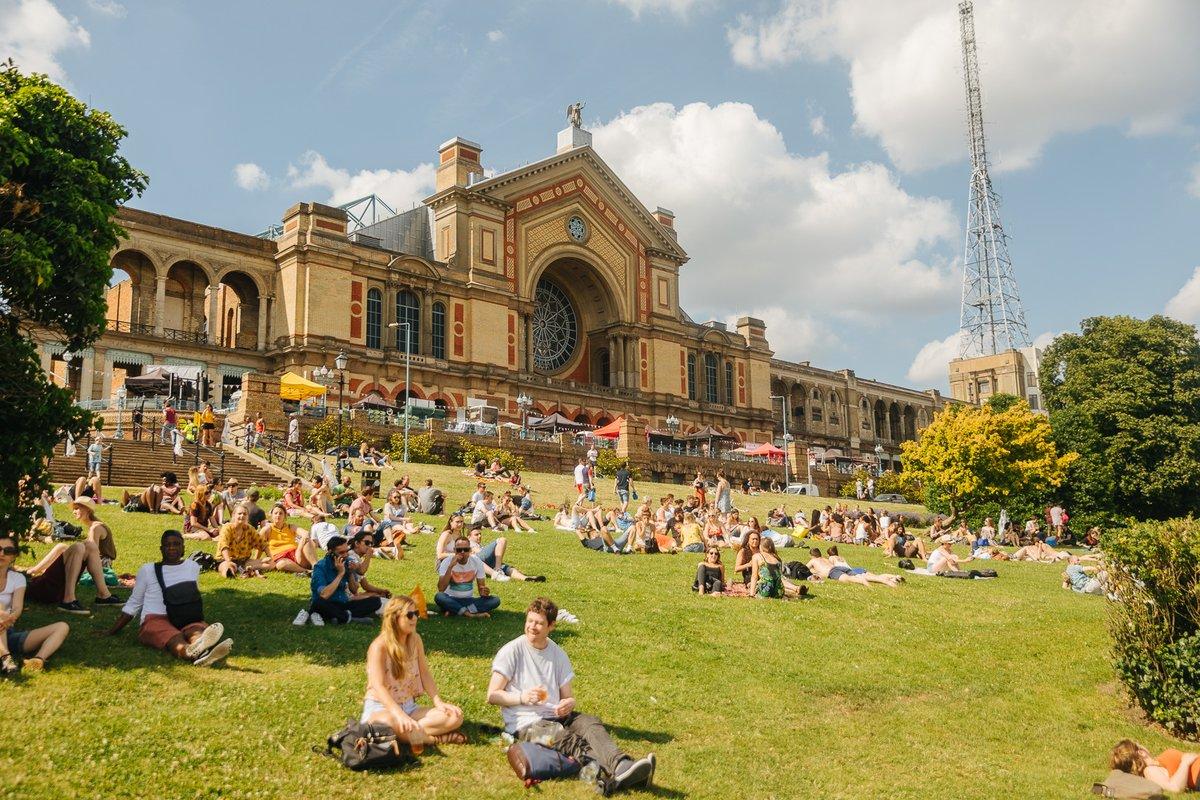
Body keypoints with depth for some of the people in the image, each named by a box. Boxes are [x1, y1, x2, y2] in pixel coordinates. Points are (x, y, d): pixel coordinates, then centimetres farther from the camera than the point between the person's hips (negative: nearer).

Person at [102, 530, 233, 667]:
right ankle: (191, 651, -75)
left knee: (197, 629, -38)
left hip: (187, 620, 2)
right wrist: (111, 631, 15)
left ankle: (200, 648, -74)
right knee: (175, 639, -39)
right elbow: (133, 604, 19)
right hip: (155, 620, -2)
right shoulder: (147, 570, 14)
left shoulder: (192, 567, 20)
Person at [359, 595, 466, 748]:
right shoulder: (380, 646, -15)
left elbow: (424, 673, 4)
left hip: (409, 707, 6)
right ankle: (435, 738, -25)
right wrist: (400, 715, -38)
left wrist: (438, 702, -12)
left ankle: (410, 733, -21)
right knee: (393, 723, -43)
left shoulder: (415, 640, 4)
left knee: (455, 716, -15)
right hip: (381, 708, -6)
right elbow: (379, 686, -25)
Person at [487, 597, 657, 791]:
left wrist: (568, 704, -9)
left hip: (556, 717, 5)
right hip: (525, 724, -5)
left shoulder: (558, 655, 13)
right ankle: (614, 775, -55)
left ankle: (622, 766, -52)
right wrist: (522, 697, -20)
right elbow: (492, 696, -3)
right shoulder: (511, 651, -2)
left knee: (591, 723, -26)